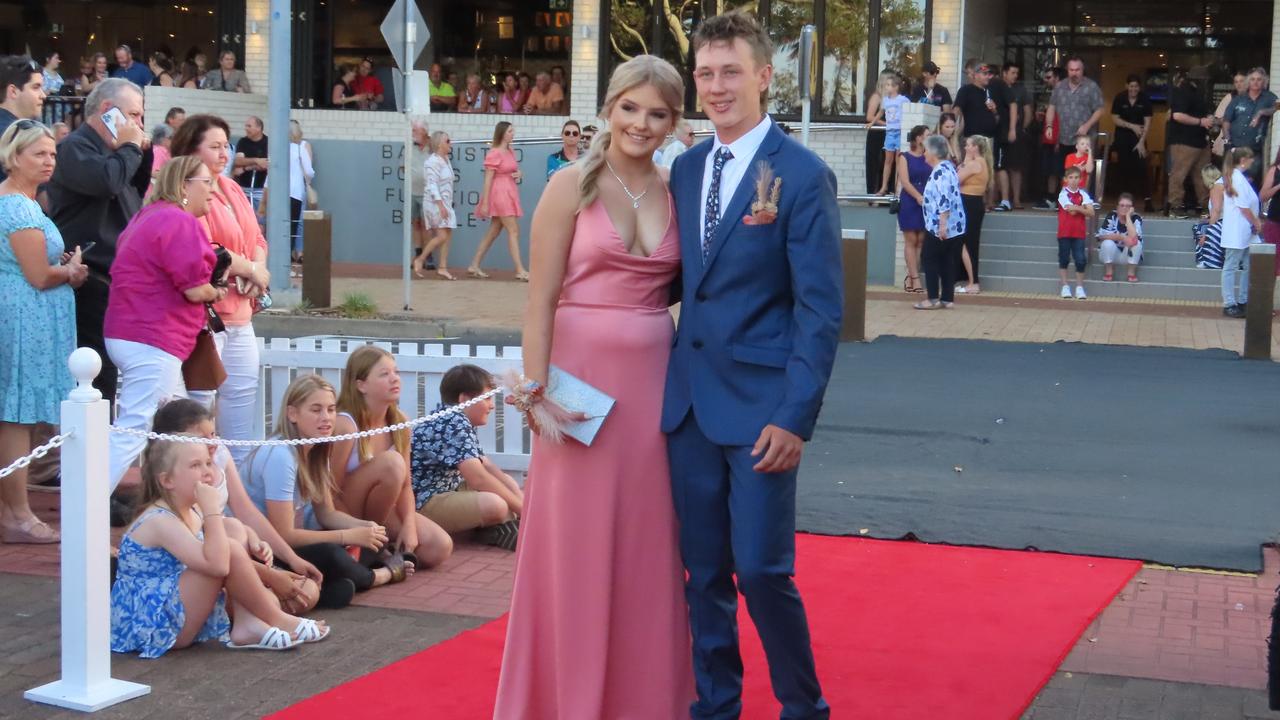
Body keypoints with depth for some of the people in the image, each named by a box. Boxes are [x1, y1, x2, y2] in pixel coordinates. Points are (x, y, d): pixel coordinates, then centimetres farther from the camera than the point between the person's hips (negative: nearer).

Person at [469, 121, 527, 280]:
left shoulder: (510, 152, 14)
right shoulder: (494, 153, -12)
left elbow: (513, 171, 27)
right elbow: (488, 179, -14)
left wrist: (518, 174, 1)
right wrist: (485, 203, -17)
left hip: (509, 194, 9)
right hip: (499, 194, -9)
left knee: (494, 231, 11)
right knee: (513, 231, -11)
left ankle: (474, 266, 17)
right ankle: (520, 270, -12)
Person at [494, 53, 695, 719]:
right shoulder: (572, 186, -5)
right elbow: (541, 297, -8)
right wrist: (536, 389, -13)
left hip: (652, 382, 4)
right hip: (583, 376, -4)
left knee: (647, 542, 11)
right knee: (577, 541, 4)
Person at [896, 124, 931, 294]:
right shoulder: (905, 157, 0)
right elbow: (905, 181, -9)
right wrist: (919, 197, -20)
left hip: (926, 203, 4)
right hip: (909, 203, -4)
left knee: (921, 241, 3)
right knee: (911, 240, -2)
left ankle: (910, 277, 10)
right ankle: (915, 278, -2)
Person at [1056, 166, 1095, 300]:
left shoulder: (1083, 194, 5)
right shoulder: (1063, 194, -5)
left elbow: (1091, 213, -5)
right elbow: (1071, 211, -17)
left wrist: (1077, 208, -18)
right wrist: (1083, 208, -4)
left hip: (1079, 232, 2)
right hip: (1064, 232, -2)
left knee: (1080, 260, -2)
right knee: (1064, 259, 2)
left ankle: (1080, 287, 7)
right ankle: (1065, 286, 11)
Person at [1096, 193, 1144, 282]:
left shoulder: (1136, 218, -12)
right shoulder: (1111, 216, -12)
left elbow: (1133, 237, -32)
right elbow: (1102, 236, -24)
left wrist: (1128, 216, -26)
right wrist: (1121, 237, -35)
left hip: (1128, 256, 0)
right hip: (1111, 255, 0)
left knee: (1136, 242, -28)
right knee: (1108, 242, -30)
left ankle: (1132, 273, -13)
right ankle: (1109, 272, -11)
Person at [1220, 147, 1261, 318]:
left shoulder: (1235, 176, 15)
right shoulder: (1238, 178, -15)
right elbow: (1244, 207, -17)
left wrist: (1256, 221, 8)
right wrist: (1256, 223, -5)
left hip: (1245, 232, 10)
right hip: (1237, 232, -10)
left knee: (1247, 266, 13)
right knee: (1231, 267, -5)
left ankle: (1243, 302, 19)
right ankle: (1229, 305, -2)